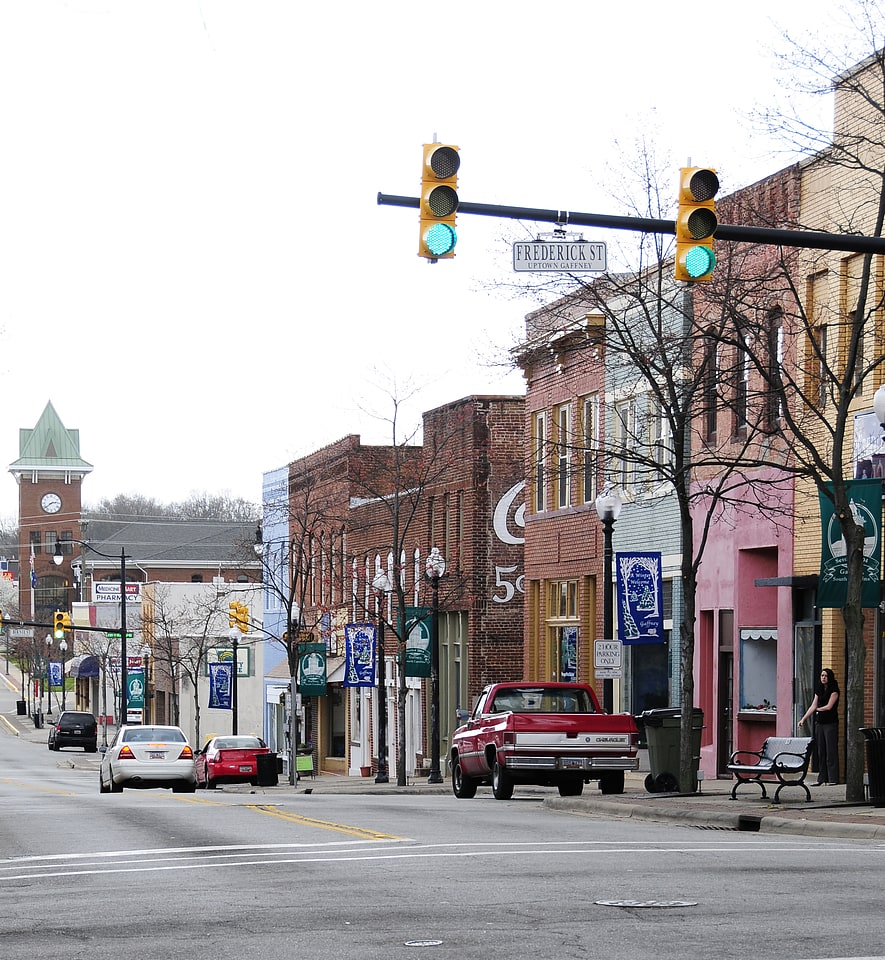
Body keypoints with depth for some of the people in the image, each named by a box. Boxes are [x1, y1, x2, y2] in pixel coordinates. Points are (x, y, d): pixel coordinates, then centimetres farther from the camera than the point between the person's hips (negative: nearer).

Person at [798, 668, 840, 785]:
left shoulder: (834, 690, -4)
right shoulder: (819, 690, 15)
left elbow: (829, 706, -10)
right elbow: (813, 706, 12)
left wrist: (818, 709, 6)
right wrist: (803, 719, 4)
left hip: (831, 723, -6)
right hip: (819, 723, 6)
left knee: (831, 751, -7)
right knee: (820, 752, 5)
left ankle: (833, 779, -8)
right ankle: (822, 779, 7)